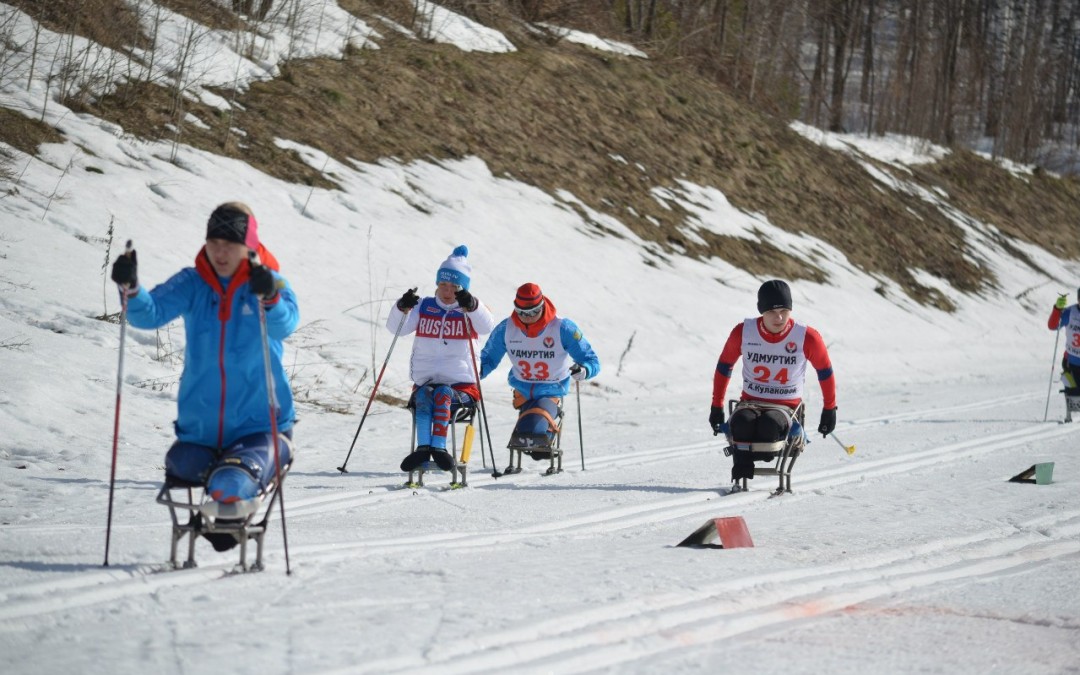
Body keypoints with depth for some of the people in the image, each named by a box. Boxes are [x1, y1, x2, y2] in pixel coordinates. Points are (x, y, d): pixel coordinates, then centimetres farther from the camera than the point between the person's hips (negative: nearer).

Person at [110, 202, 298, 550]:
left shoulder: (270, 283, -2)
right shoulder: (192, 284, 3)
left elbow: (285, 324, -23)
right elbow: (150, 313, -11)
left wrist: (270, 299, -47)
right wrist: (131, 288, -34)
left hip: (259, 426, -4)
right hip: (199, 427, 4)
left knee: (229, 485, -26)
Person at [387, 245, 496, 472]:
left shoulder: (470, 310, 6)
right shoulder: (424, 307, 13)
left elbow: (487, 326, -16)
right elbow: (397, 328, 1)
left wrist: (471, 306, -34)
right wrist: (402, 309, -20)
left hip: (461, 385, -2)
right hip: (425, 382, 2)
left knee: (443, 393, -33)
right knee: (423, 396, -31)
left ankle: (438, 447, -45)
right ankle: (423, 447, -46)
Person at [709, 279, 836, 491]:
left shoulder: (807, 337, -8)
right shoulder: (743, 333, -5)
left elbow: (825, 371, 8)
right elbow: (724, 366, 11)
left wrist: (829, 409, 15)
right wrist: (717, 407, 13)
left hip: (787, 407, -1)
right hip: (750, 402, 1)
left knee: (770, 423, -38)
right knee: (742, 422, -35)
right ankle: (740, 479, -33)